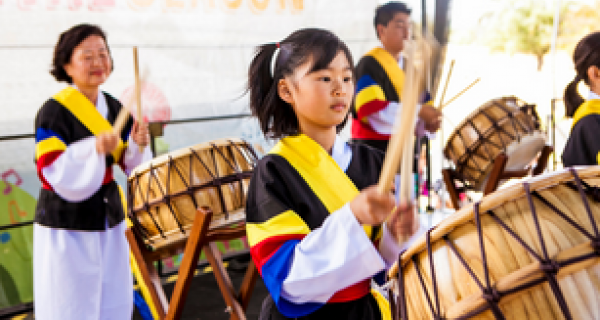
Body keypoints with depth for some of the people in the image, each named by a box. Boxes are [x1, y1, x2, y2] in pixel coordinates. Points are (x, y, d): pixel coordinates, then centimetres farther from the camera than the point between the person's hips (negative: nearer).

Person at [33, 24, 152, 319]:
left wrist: (138, 143, -12)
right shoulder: (53, 112, -14)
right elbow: (53, 173, -22)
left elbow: (130, 163, 9)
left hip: (109, 219, 6)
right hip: (66, 225, -6)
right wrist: (95, 149, -35)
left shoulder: (114, 108, 5)